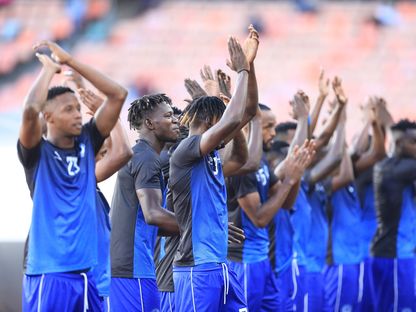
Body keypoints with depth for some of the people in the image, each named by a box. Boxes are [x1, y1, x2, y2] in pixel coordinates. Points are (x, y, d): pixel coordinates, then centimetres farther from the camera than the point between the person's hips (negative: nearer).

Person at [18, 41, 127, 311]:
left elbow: (118, 95, 7)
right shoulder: (38, 153, -4)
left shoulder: (86, 144, 10)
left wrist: (70, 61, 2)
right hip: (49, 274, -6)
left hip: (86, 271, 6)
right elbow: (31, 109, -25)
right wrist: (49, 68, -8)